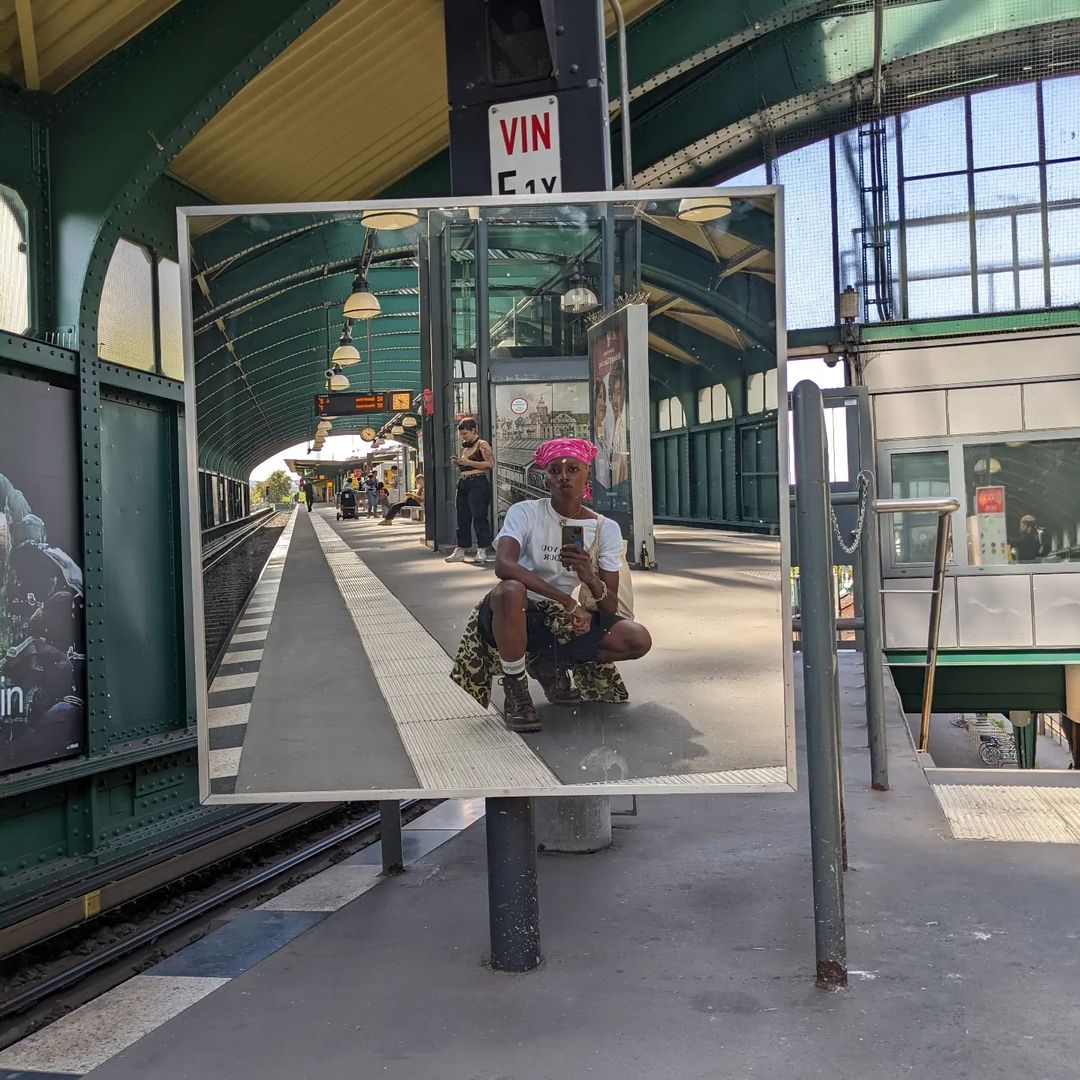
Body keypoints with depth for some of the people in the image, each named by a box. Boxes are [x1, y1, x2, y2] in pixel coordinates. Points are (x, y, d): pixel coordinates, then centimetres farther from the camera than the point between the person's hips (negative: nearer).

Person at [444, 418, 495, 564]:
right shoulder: (464, 447, 19)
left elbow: (491, 464, -14)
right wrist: (457, 463, 8)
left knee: (479, 517, -10)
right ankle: (460, 551, 12)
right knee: (462, 518, 8)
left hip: (478, 484, -8)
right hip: (463, 484, 8)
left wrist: (469, 462, -17)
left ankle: (482, 550, -7)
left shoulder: (482, 445, -4)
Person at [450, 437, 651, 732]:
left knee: (638, 639, -18)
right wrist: (568, 601, -34)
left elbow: (611, 609, -5)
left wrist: (591, 581, -29)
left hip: (569, 622, 4)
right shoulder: (525, 513, -10)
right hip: (520, 618, -4)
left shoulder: (606, 529, -1)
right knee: (510, 591, -38)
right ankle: (515, 690, -17)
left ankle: (548, 665, 2)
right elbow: (503, 565, -31)